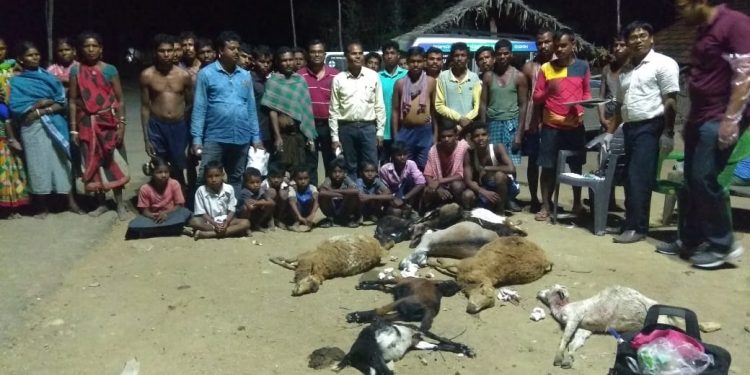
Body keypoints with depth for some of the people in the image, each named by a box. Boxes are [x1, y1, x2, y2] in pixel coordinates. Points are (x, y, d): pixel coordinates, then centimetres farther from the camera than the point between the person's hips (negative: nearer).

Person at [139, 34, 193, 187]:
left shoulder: (184, 75, 1)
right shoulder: (147, 75, -2)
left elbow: (190, 104, 8)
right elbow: (145, 107, 2)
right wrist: (146, 137, -1)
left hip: (179, 126, 1)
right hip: (157, 127, -1)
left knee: (179, 170, 10)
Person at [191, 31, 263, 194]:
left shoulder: (246, 75, 9)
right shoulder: (206, 74, -3)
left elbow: (251, 108, 11)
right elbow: (199, 108, -4)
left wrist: (256, 137, 8)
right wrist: (197, 138, -9)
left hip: (242, 139, 4)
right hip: (214, 138, -4)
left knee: (236, 180, 15)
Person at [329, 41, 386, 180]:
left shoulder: (373, 76, 2)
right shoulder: (338, 79, 1)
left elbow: (379, 106, 5)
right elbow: (334, 110, 1)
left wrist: (380, 131, 1)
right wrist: (334, 137, -2)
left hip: (368, 127, 0)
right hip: (346, 128, 0)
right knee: (350, 167, 9)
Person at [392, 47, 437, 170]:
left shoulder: (431, 82, 2)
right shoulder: (400, 83, 3)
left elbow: (434, 109, 5)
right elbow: (395, 110, 6)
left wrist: (435, 135, 3)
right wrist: (395, 136, 2)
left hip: (425, 131, -1)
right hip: (405, 131, 1)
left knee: (424, 167, 4)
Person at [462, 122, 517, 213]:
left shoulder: (498, 148, -20)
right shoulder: (469, 155, -13)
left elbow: (511, 169, -33)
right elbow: (468, 181, -19)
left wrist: (486, 169, -26)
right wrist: (483, 192, -36)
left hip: (506, 188, -2)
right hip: (484, 189, 3)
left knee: (499, 175, -34)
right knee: (467, 196, -25)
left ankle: (500, 210, -13)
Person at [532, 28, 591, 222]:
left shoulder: (582, 66, 5)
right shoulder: (546, 68, 1)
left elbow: (586, 93, 12)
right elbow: (536, 97, 2)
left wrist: (583, 110, -8)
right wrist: (547, 91, -19)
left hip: (575, 125, 1)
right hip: (551, 125, -1)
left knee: (576, 166, 10)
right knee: (548, 167, 1)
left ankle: (577, 204, 24)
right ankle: (545, 206, 10)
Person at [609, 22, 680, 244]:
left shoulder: (663, 63, -3)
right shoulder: (625, 70, 17)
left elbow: (670, 101, -10)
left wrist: (667, 133, -16)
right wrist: (610, 132, 15)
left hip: (650, 127, -7)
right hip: (630, 128, 7)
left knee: (639, 178, -10)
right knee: (631, 179, 8)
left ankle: (636, 227, -6)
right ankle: (632, 223, 15)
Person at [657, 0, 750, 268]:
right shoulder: (703, 31, 17)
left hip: (720, 119, -9)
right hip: (700, 119, 9)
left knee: (704, 179, -10)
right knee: (692, 182, 9)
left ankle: (722, 245, 4)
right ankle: (690, 241, 19)